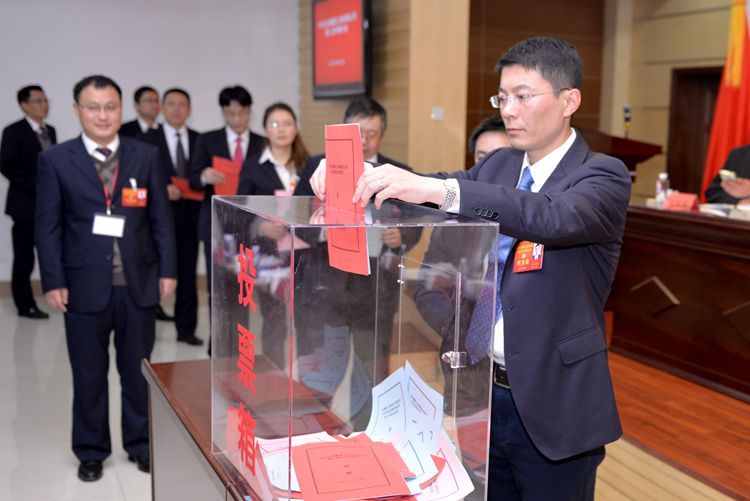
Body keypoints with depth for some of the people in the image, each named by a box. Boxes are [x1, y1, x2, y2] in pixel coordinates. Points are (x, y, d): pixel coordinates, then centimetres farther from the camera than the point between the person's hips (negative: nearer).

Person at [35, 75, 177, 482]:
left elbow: (161, 217, 6)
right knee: (88, 375, 10)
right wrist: (53, 282, -6)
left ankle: (139, 444, 29)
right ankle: (91, 452, 27)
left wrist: (167, 270, 1)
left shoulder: (146, 156, 5)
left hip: (138, 284, 2)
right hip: (85, 286, -1)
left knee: (138, 370, 12)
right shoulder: (55, 160, 0)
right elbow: (48, 227, -1)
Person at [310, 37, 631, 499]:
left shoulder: (604, 176, -11)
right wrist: (357, 172, -20)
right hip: (483, 391, 5)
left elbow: (553, 217, -31)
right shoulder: (499, 165, 10)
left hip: (554, 407, -5)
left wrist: (437, 189, -41)